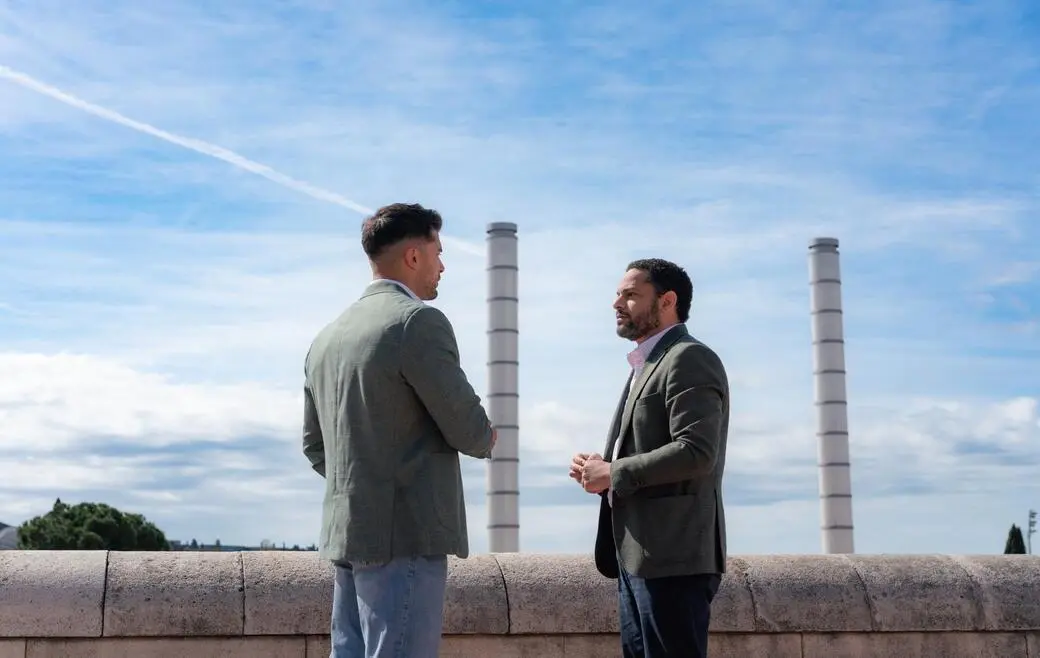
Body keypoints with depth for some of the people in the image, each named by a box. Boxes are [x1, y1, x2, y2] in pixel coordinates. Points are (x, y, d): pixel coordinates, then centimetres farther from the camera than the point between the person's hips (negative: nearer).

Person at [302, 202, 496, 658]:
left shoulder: (327, 336, 13)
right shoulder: (418, 321, -12)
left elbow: (314, 444, 19)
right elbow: (468, 429, -10)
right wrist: (484, 438, 12)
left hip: (347, 531, 8)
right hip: (405, 533, -8)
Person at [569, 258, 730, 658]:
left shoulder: (689, 359, -9)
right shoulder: (647, 365, 22)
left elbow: (695, 452, -21)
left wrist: (613, 474, -13)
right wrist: (601, 469, 8)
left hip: (673, 555, -10)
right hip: (640, 555, 10)